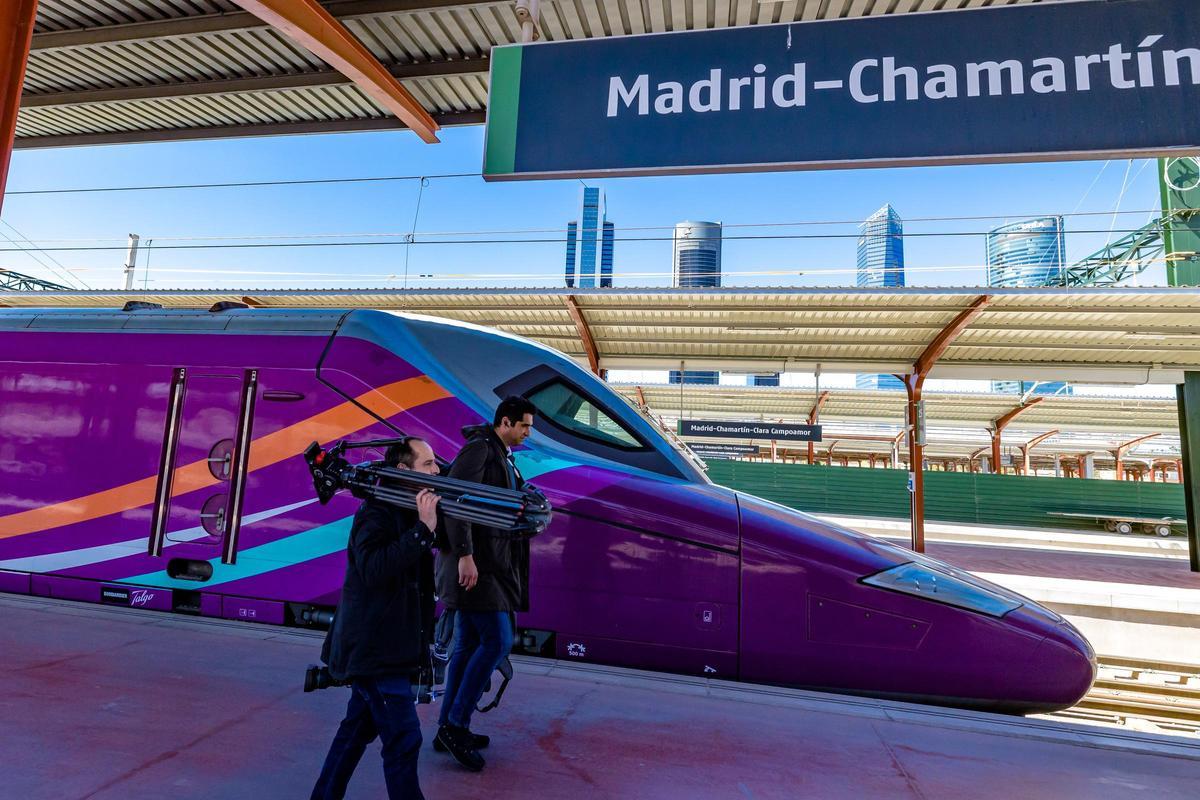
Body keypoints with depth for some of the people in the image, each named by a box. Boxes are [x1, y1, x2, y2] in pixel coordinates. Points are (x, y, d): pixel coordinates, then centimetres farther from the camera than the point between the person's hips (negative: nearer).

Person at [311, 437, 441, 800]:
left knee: (359, 728, 20)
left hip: (385, 646, 9)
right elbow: (373, 569, -30)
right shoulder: (376, 513, -16)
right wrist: (423, 529, -34)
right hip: (374, 649, -9)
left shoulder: (408, 513, 11)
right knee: (404, 738, -5)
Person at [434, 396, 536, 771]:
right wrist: (465, 554, -26)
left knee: (468, 645, 13)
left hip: (486, 561, 10)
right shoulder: (479, 448, -11)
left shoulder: (502, 457, 18)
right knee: (498, 640, -9)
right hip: (473, 560, -10)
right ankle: (456, 725, 4)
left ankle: (448, 730, 24)